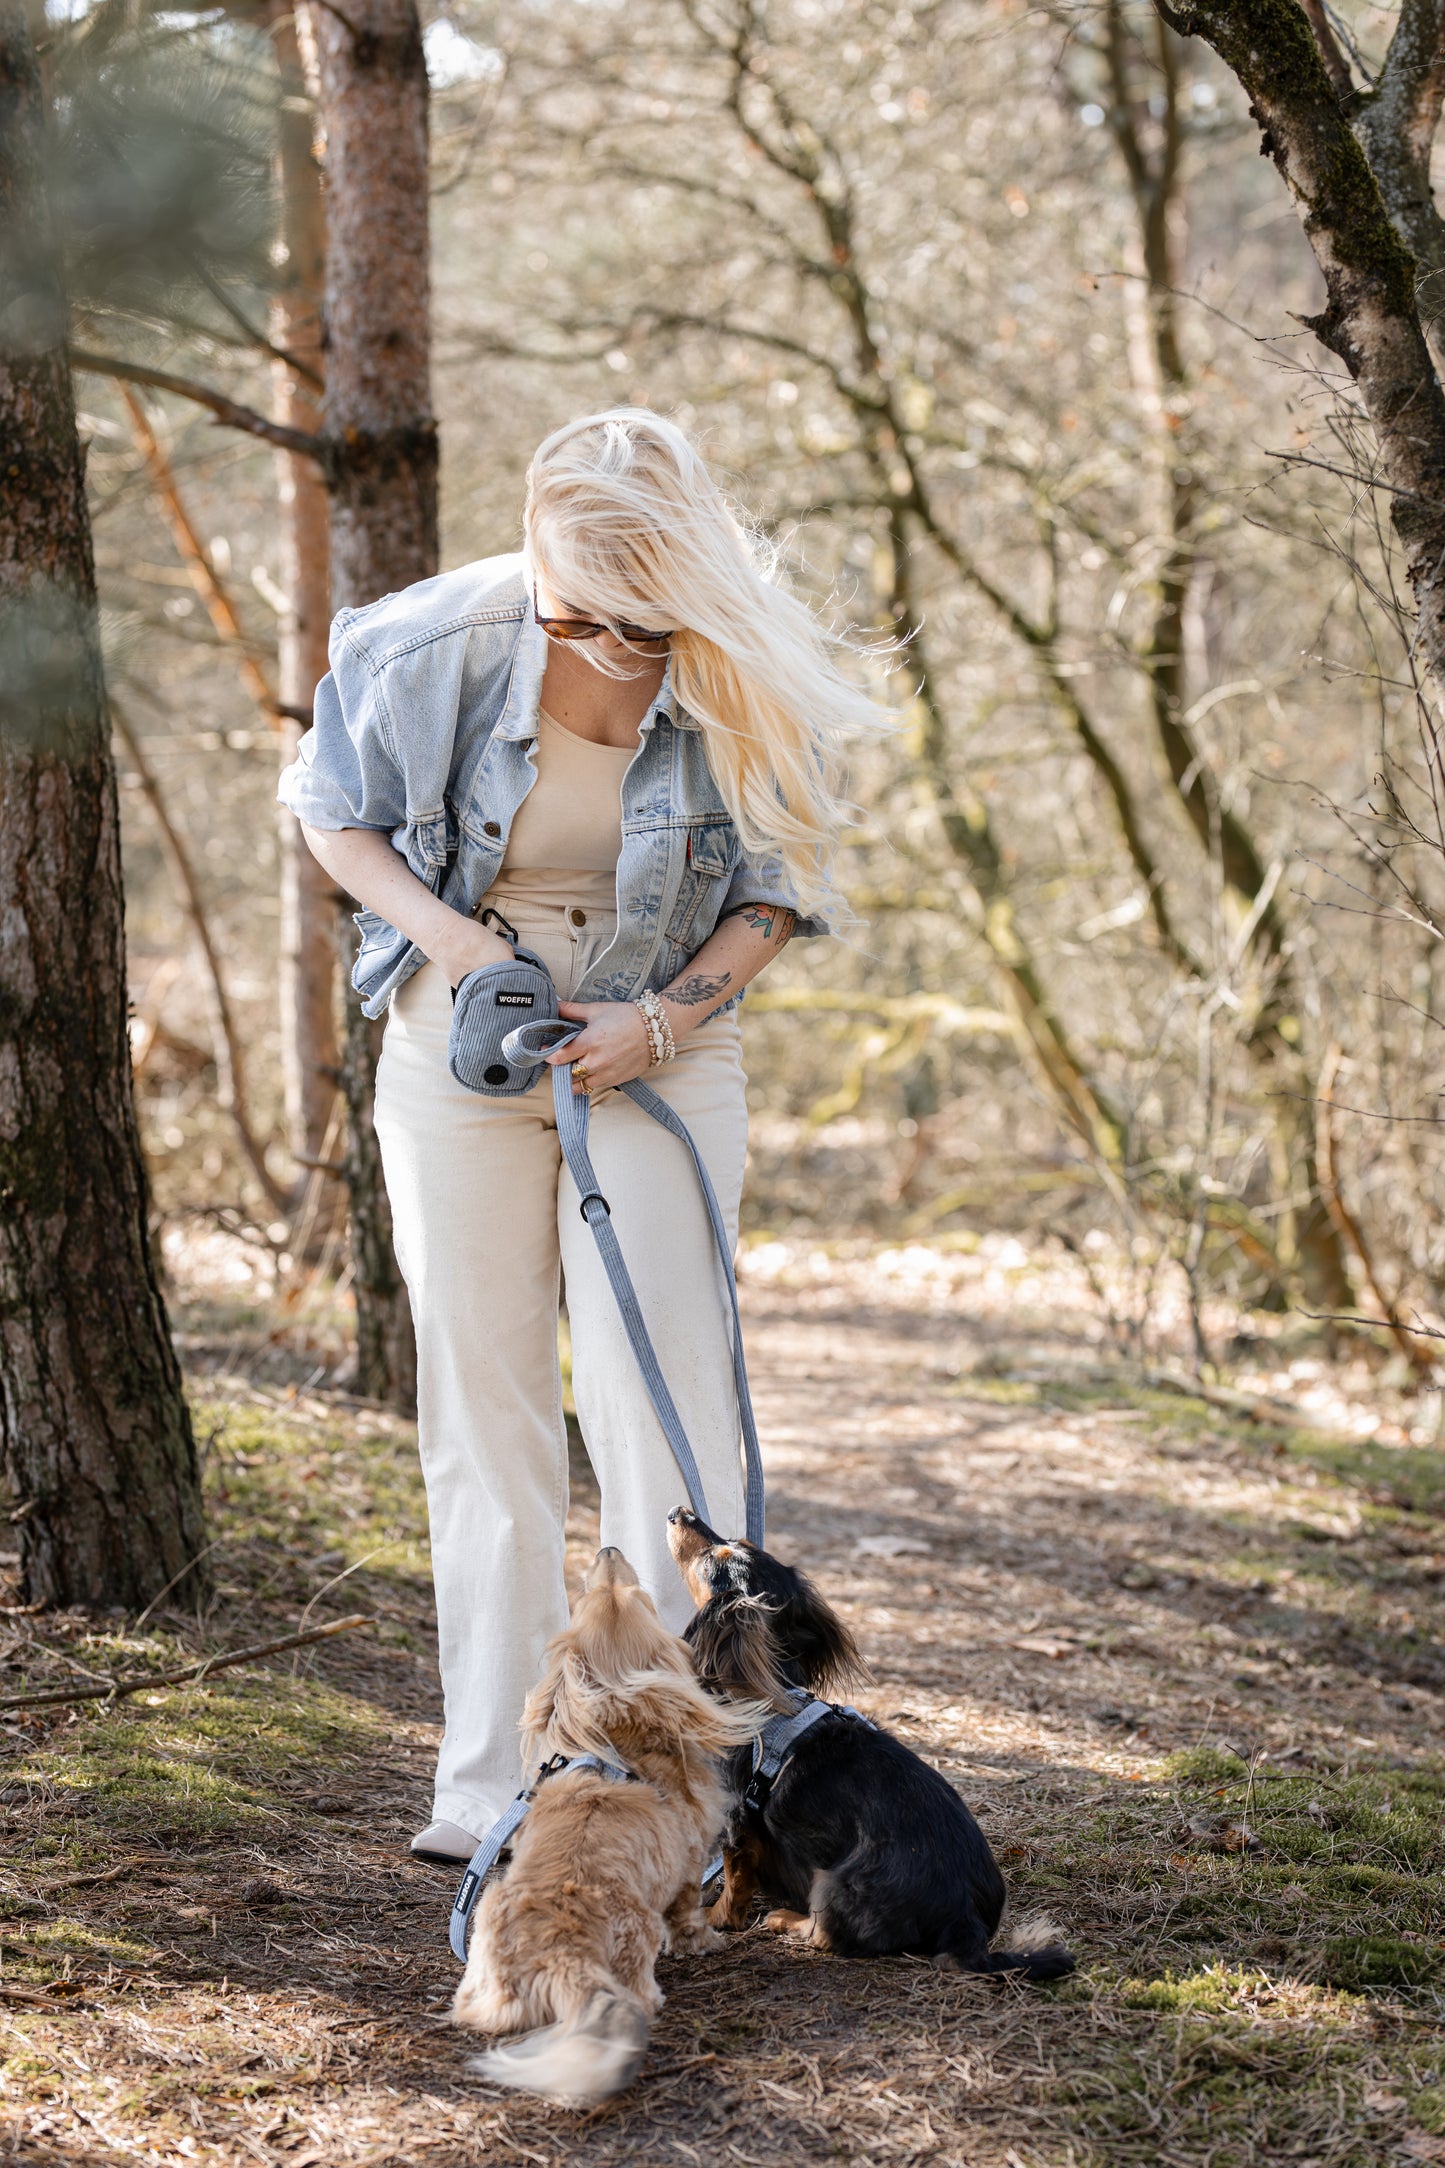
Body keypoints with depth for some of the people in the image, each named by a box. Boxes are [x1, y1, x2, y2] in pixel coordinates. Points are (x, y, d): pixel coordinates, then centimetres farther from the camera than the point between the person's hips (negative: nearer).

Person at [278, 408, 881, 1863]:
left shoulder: (744, 687, -15)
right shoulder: (442, 648, -15)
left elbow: (775, 889, -3)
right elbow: (335, 814, 0)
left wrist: (660, 1019, -17)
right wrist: (446, 931, -17)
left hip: (661, 1058, -1)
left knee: (662, 1412, -8)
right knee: (482, 1412, 4)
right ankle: (489, 1784, 11)